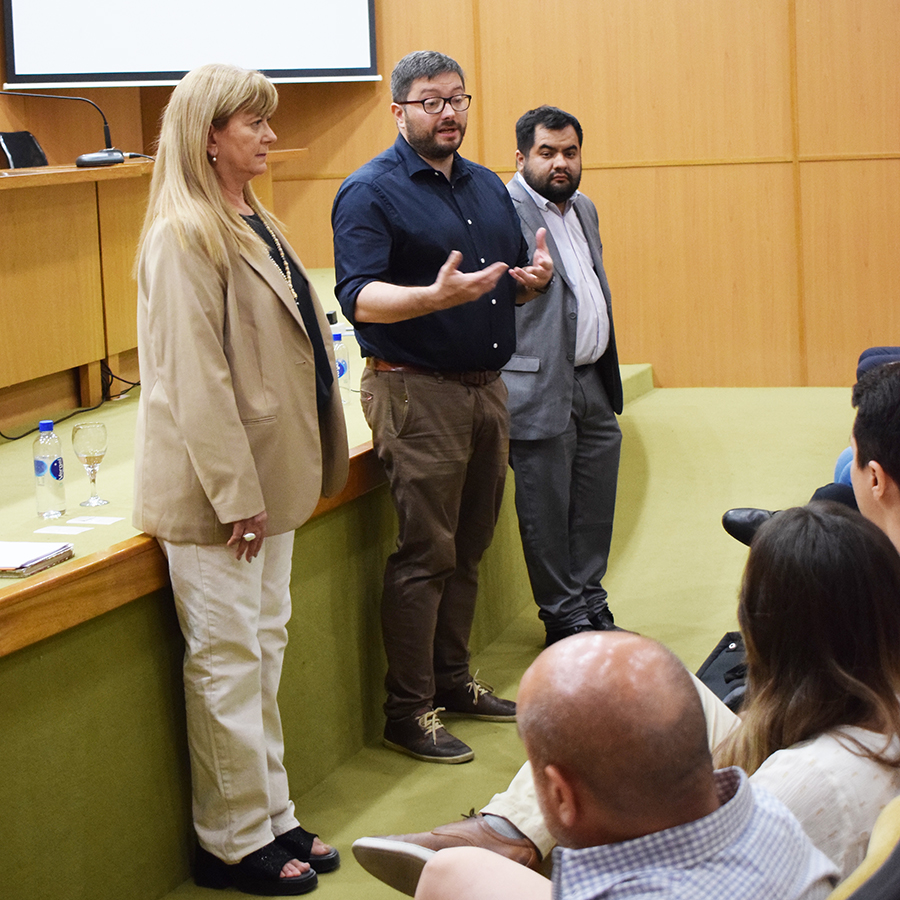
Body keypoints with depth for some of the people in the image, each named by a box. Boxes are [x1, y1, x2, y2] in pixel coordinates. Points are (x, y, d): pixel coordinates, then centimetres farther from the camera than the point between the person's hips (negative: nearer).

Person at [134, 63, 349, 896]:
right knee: (228, 662, 0)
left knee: (265, 648, 15)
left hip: (270, 478, 9)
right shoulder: (185, 237, -17)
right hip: (215, 487, -9)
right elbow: (193, 378, -21)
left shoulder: (254, 225, 12)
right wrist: (236, 493, -21)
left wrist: (292, 474, 16)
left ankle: (271, 818, 26)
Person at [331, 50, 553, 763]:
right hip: (416, 390, -7)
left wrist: (533, 279, -2)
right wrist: (436, 296, -36)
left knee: (469, 548, 14)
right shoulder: (371, 192, -8)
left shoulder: (488, 187, 16)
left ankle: (453, 679, 25)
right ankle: (408, 711, 1)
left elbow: (509, 286, 22)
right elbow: (360, 298, -19)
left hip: (487, 385, 7)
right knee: (424, 554, -6)